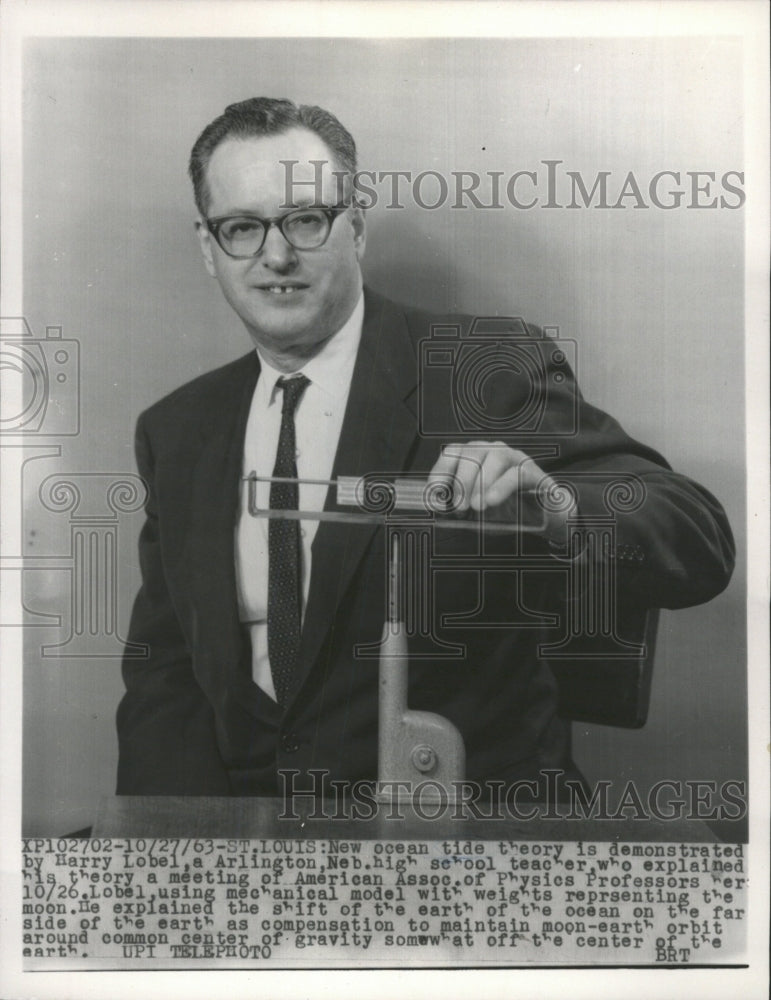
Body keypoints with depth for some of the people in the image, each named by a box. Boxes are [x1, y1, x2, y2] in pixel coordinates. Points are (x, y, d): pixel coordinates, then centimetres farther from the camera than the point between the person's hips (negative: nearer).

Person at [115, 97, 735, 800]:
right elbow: (160, 673, 7)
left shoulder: (494, 374, -9)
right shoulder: (176, 432, 6)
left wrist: (557, 507, -34)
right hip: (241, 785, 4)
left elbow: (700, 549, -13)